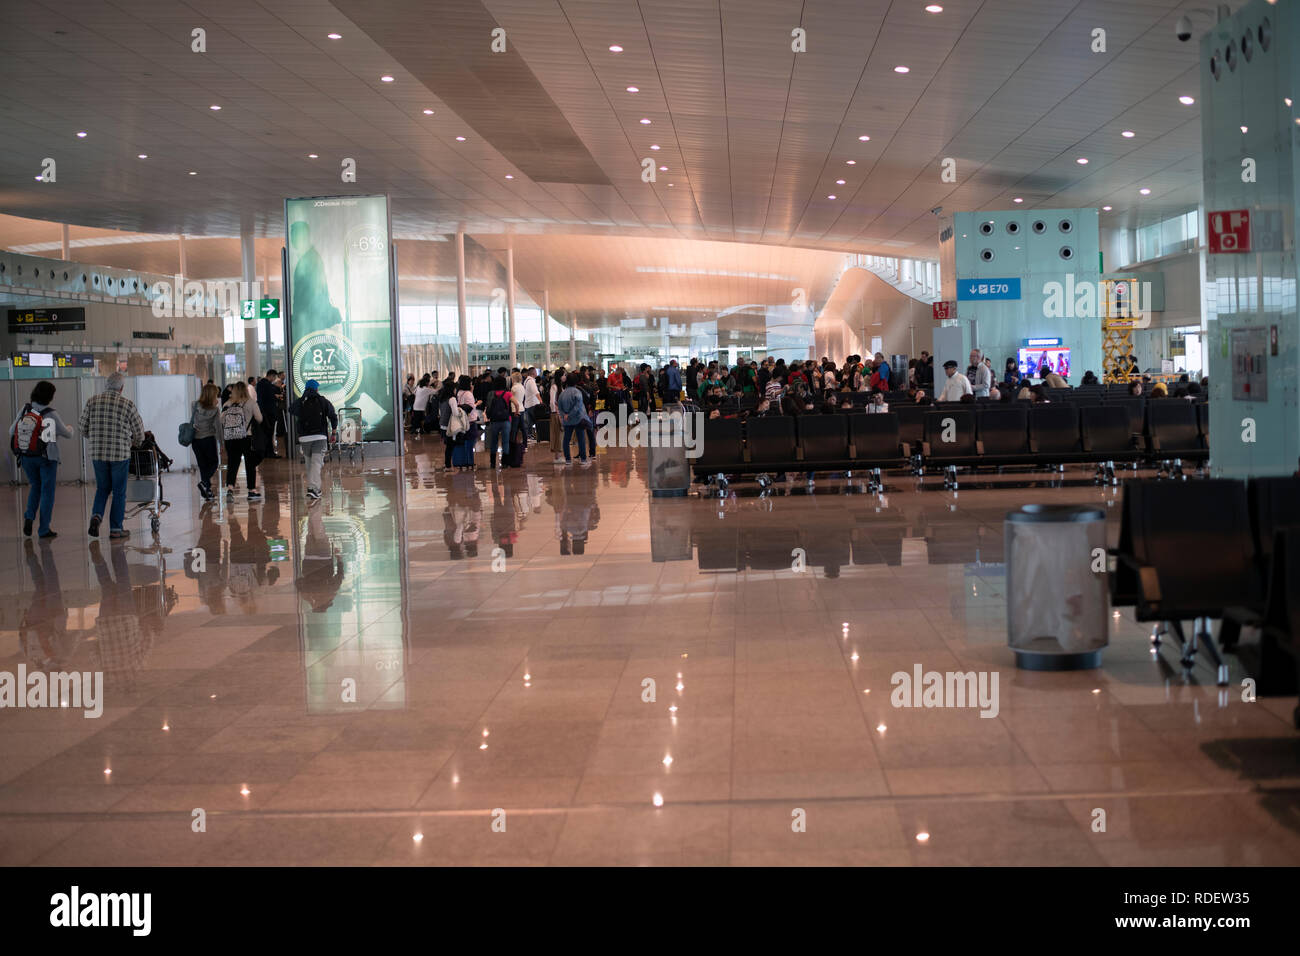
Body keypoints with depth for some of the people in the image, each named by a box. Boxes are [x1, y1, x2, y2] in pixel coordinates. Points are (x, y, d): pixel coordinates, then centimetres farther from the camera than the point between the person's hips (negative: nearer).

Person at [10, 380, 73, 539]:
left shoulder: (25, 411, -4)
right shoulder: (51, 415, -15)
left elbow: (12, 431, 3)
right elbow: (66, 434, -1)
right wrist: (70, 428, 23)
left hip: (26, 458, 4)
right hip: (47, 458, -4)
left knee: (36, 487, 23)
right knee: (47, 492, 7)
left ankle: (29, 517, 1)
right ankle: (44, 529, 6)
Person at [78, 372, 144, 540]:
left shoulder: (93, 401, 1)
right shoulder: (127, 404, -7)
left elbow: (82, 425, 7)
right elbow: (139, 431, 0)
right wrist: (134, 441, 23)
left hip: (97, 453, 3)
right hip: (120, 454, -3)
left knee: (102, 488, 19)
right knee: (119, 491, 8)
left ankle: (96, 515, -4)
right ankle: (115, 529, 9)